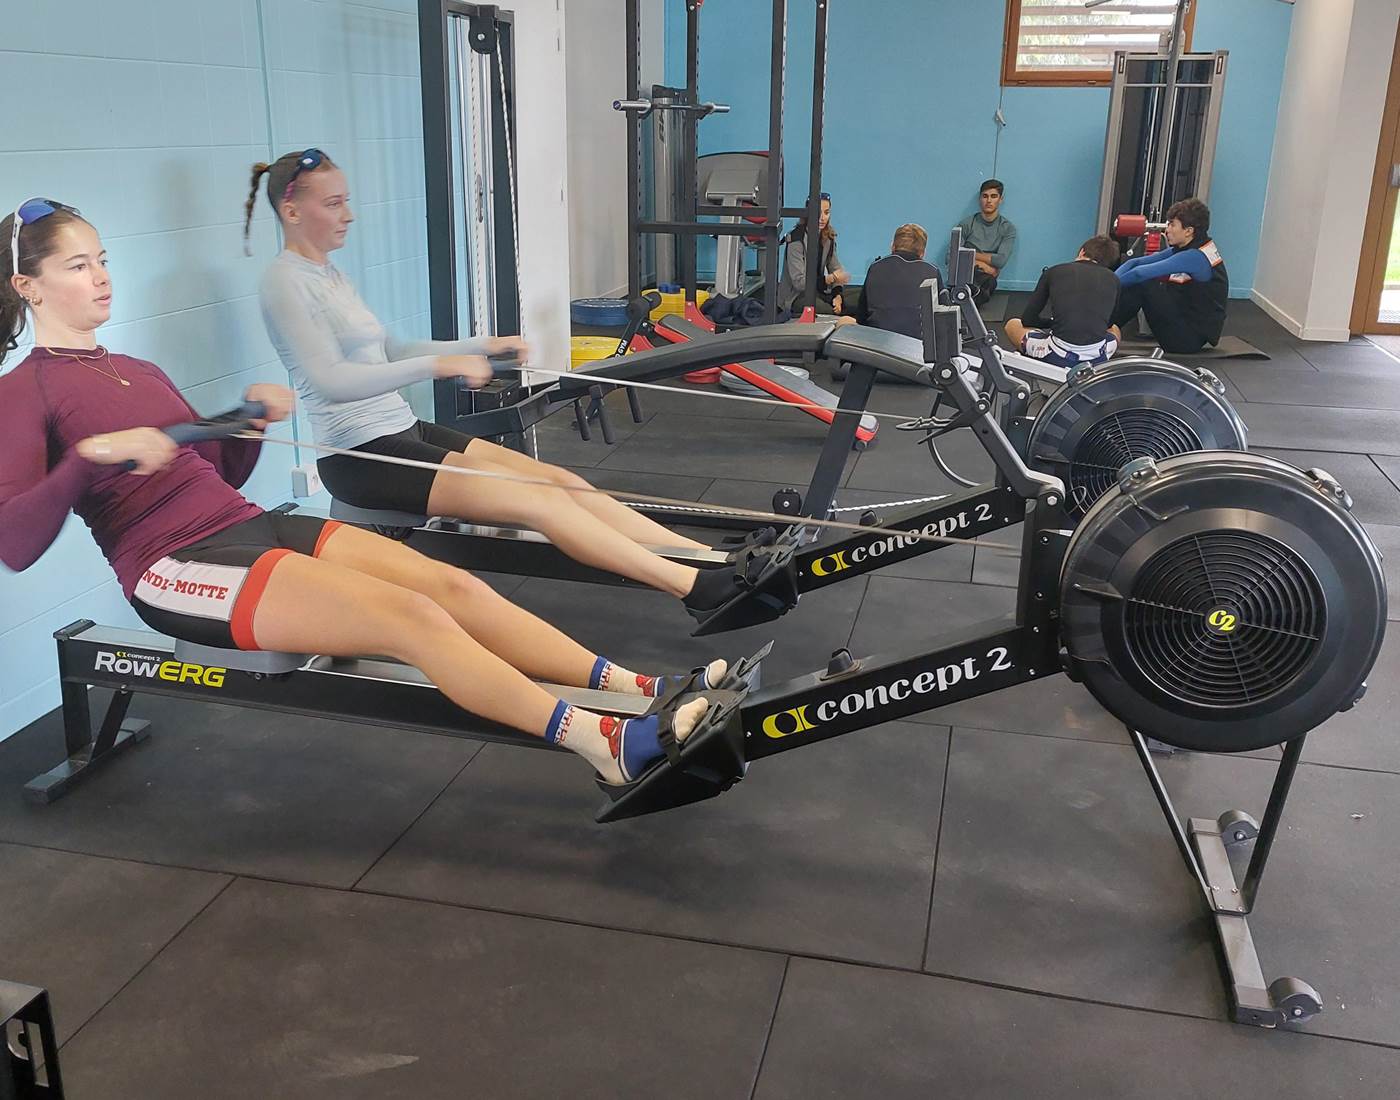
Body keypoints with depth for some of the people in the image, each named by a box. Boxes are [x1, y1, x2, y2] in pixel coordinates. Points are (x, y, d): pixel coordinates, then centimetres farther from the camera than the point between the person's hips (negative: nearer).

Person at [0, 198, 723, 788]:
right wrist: (93, 454, -25)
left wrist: (256, 419, 7)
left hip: (250, 525, 8)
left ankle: (634, 690, -21)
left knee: (455, 585, -13)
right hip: (175, 567, -8)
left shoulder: (137, 372, 23)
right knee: (412, 618, -26)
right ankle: (609, 745, -34)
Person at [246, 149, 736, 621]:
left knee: (560, 480, -5)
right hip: (358, 456, -9)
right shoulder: (285, 281, -11)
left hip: (402, 431, 9)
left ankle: (709, 556, -10)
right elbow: (330, 381, -23)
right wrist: (437, 364, -29)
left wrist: (480, 347, 14)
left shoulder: (328, 274, 16)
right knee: (541, 500, -19)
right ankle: (695, 586, -22)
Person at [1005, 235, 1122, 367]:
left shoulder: (1054, 271, 9)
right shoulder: (1112, 279, 12)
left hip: (1060, 357, -2)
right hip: (1097, 359, 2)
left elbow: (1028, 319, 15)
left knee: (1012, 325, 26)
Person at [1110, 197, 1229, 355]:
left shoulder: (1196, 257, -21)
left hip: (1191, 338, -9)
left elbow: (1141, 273, -25)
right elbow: (1136, 263, 4)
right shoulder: (1185, 249, 7)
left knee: (1141, 283, -18)